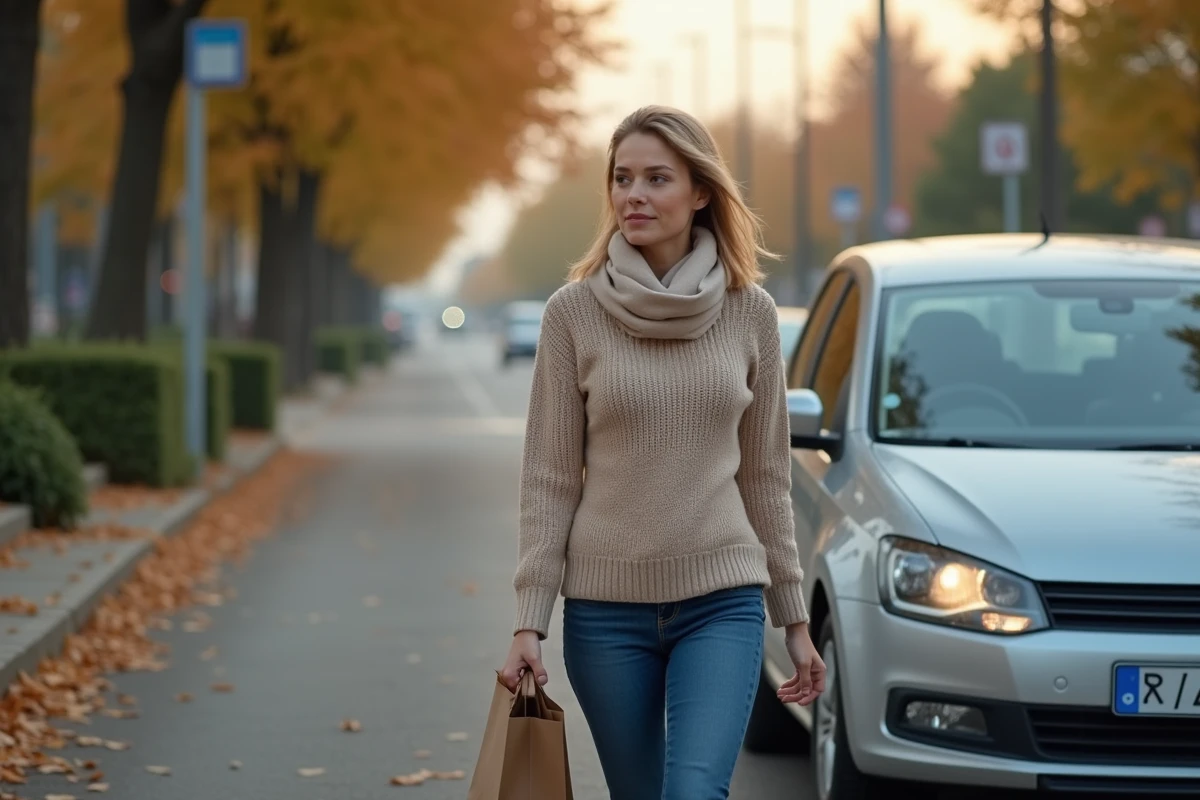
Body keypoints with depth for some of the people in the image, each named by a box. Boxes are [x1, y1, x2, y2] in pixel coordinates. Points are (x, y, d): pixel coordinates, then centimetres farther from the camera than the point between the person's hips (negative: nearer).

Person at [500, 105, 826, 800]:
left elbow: (767, 475, 8)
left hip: (722, 602, 0)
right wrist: (530, 620, -5)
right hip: (607, 605, 0)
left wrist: (796, 619, 9)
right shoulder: (575, 311, -2)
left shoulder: (750, 312, 2)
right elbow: (549, 478, 0)